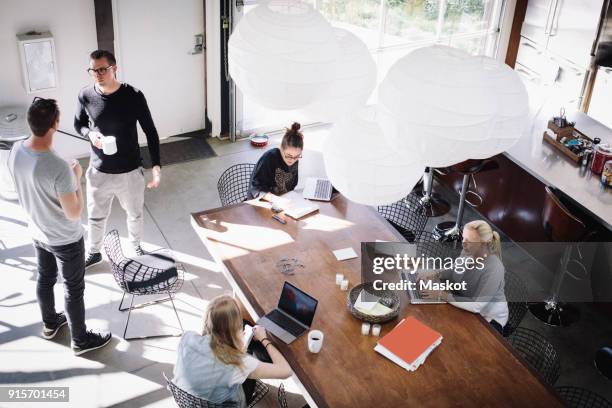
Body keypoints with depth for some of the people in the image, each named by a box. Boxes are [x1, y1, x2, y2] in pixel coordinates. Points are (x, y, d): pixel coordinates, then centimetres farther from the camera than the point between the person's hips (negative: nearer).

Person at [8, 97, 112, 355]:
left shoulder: (16, 151, -14)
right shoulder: (59, 168, -37)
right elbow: (74, 213, -26)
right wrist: (77, 179, -14)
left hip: (37, 232, 7)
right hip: (65, 240, -7)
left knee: (45, 278, 28)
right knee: (74, 289, 13)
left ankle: (50, 323, 51)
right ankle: (81, 340, 32)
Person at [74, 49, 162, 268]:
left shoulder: (134, 96, -16)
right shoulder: (86, 96, -10)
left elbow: (150, 132, -9)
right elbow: (78, 124, 7)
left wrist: (156, 165, -16)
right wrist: (90, 134, -17)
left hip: (130, 172, -1)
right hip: (98, 172, 1)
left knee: (135, 214, 21)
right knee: (96, 217, 19)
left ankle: (137, 247, 48)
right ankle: (94, 252, 45)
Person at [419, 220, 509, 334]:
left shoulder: (493, 269, -31)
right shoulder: (468, 252, -9)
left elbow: (476, 306, -33)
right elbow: (455, 273, 10)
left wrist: (441, 295, -31)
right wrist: (435, 273, -10)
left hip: (489, 319, -6)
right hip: (468, 308, 6)